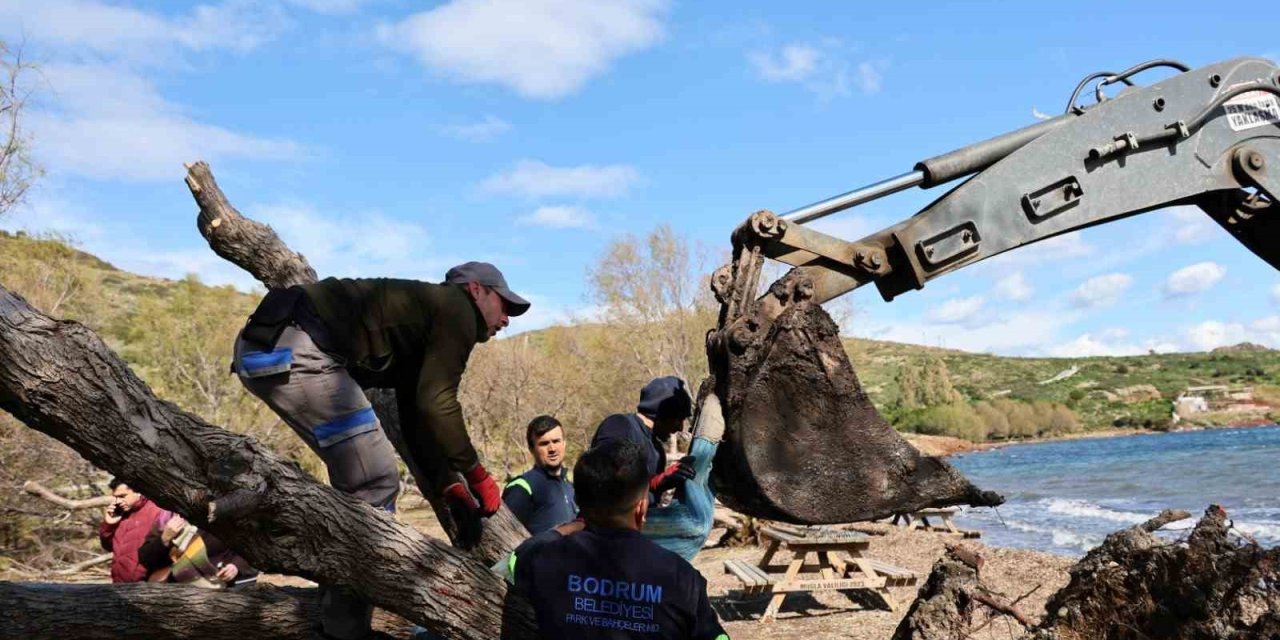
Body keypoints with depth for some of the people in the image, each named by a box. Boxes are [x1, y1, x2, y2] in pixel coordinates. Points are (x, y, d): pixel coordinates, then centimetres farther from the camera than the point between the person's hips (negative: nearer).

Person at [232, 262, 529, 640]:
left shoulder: (420, 325, 30)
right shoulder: (455, 309, 2)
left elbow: (416, 419, 28)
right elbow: (435, 403, -7)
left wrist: (450, 487, 21)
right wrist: (476, 475, 2)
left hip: (264, 346, 11)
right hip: (293, 349, -11)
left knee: (360, 480, 19)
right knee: (377, 481, -6)